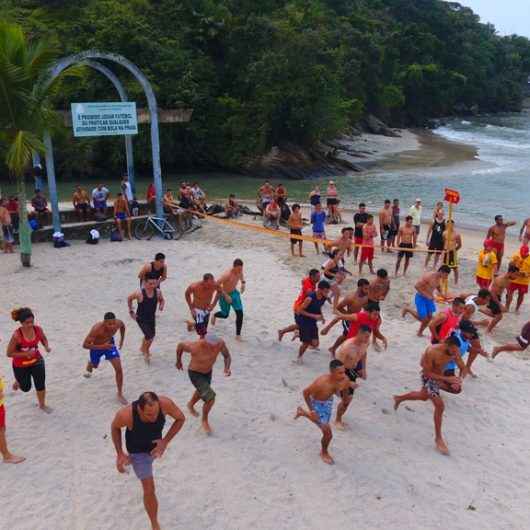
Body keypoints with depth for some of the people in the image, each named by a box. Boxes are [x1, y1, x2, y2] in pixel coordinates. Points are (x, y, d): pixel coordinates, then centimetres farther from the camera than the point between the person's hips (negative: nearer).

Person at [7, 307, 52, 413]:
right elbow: (9, 353, -20)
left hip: (37, 361, 2)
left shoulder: (38, 329, -18)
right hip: (20, 366, -2)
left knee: (40, 385, 2)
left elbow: (44, 339, 5)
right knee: (26, 388, 16)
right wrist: (26, 353, -30)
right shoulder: (17, 335, -29)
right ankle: (18, 381, 52)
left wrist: (46, 346, -16)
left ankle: (42, 405, 29)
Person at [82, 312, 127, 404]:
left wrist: (122, 340, 2)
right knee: (94, 365, 29)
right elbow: (85, 345, -39)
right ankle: (89, 369, 70)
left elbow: (123, 326, -2)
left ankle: (120, 394, 5)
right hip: (97, 347, -2)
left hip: (109, 344, 2)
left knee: (119, 369, -12)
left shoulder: (118, 323, -30)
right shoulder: (96, 329, -43)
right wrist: (102, 347, -48)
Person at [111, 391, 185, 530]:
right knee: (149, 489, -8)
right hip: (137, 450, -3)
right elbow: (115, 427, -16)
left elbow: (181, 418, -18)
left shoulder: (165, 403, -40)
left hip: (155, 444, 3)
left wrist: (165, 442, -26)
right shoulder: (125, 415, -42)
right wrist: (120, 454, -17)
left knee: (148, 462, 37)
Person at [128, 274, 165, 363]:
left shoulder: (158, 292, -14)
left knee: (151, 336, 19)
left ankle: (143, 348, 51)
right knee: (149, 336, -14)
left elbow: (162, 300, 6)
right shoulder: (139, 293, -24)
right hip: (141, 318, -5)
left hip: (152, 318, 5)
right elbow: (129, 298, -7)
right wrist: (131, 311, -2)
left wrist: (161, 305, -17)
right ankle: (146, 352, 15)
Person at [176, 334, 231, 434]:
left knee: (202, 392, 31)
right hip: (195, 374, -6)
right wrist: (178, 361, 1)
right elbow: (180, 345, -17)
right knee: (211, 398, -13)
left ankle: (191, 405, 65)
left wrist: (227, 368, -32)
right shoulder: (195, 347, -38)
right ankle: (205, 421, 16)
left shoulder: (220, 343, -29)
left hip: (207, 371, 6)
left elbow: (227, 356, -11)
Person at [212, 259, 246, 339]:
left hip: (234, 293, 5)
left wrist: (243, 283, 1)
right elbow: (217, 284, -33)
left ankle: (238, 334, 6)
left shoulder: (239, 270, -14)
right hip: (224, 295, -5)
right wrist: (225, 295, -33)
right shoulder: (227, 274, -35)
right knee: (225, 315, 14)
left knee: (240, 313, -6)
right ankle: (214, 315, 50)